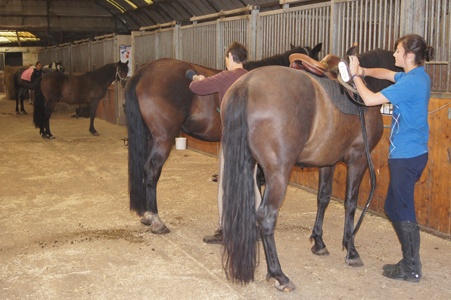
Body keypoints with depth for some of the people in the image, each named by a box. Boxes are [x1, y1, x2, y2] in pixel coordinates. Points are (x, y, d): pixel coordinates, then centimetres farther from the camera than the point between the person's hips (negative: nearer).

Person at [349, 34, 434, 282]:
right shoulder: (419, 77, 9)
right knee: (394, 207, 18)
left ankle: (411, 269, 12)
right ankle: (410, 261, 27)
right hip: (413, 152, 10)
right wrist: (365, 71, 6)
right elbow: (387, 74, 24)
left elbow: (370, 99, -22)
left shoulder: (411, 83, -21)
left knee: (402, 211, 1)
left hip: (406, 156, -10)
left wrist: (356, 76, -8)